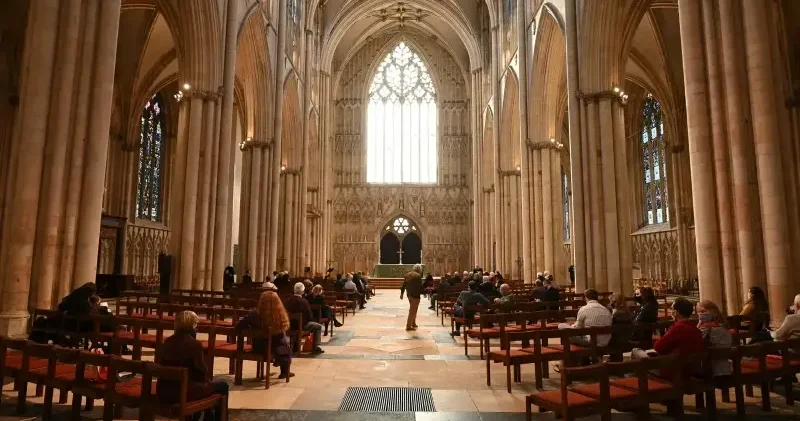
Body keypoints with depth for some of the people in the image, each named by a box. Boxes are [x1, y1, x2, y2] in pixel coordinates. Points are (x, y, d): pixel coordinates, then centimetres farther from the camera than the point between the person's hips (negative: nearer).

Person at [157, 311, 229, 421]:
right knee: (222, 385, 13)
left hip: (164, 391, 8)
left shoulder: (167, 342, 5)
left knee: (207, 384, 31)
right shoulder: (194, 344, -15)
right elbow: (202, 371, -11)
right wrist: (206, 379, 13)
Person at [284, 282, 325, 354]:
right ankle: (316, 348, 6)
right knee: (318, 326, 14)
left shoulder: (288, 300, -5)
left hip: (291, 325, 6)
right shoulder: (304, 301, -19)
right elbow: (310, 316, -13)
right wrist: (311, 319, 10)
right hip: (302, 325, -6)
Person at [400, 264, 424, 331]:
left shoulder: (407, 274, 9)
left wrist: (402, 293, 17)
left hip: (409, 294, 8)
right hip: (415, 295, -8)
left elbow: (403, 285, 12)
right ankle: (408, 326, 0)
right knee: (413, 311, -2)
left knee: (412, 310, 21)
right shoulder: (418, 276, -15)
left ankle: (413, 323, 29)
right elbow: (420, 286, -16)